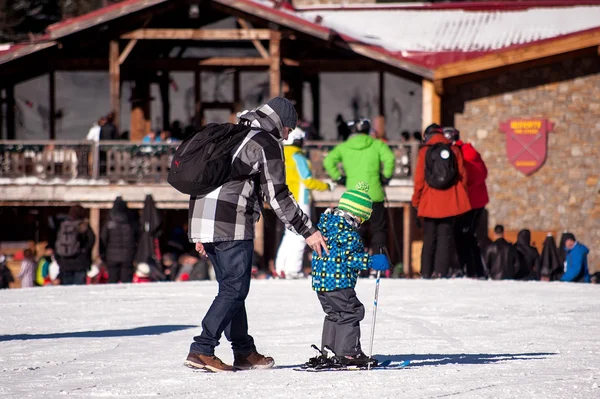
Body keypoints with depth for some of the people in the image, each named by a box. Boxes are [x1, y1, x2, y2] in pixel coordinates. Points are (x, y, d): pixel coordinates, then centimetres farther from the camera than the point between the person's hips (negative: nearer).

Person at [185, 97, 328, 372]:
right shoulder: (267, 143, -2)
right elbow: (278, 197, -6)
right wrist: (308, 231, 0)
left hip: (202, 219, 9)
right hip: (231, 225, -9)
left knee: (232, 288, 14)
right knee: (234, 289, -5)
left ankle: (244, 352, 16)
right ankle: (201, 350, -12)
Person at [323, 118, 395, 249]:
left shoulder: (343, 147, 7)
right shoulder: (377, 145, 3)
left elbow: (329, 161, -6)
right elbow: (389, 158, -13)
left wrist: (338, 178, 4)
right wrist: (386, 176, 0)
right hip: (374, 194, -1)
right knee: (379, 229, 7)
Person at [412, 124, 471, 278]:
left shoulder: (424, 152, -1)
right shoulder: (454, 150, 3)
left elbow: (419, 180, -2)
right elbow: (463, 176, 5)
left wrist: (416, 201, 8)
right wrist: (462, 197, 15)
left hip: (430, 202, -1)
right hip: (450, 203, 1)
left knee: (429, 238, 8)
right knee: (445, 236, 2)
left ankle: (426, 272, 7)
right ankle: (441, 271, -7)